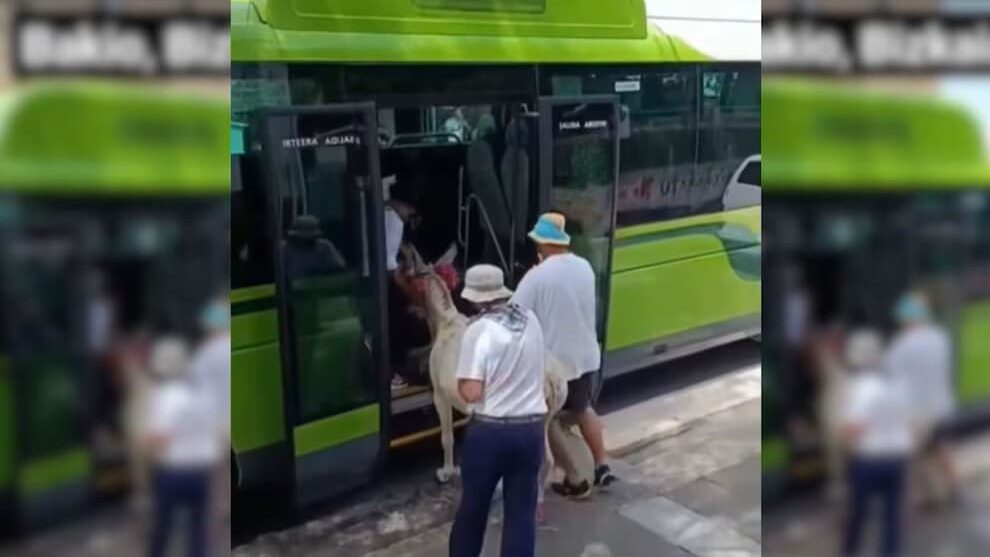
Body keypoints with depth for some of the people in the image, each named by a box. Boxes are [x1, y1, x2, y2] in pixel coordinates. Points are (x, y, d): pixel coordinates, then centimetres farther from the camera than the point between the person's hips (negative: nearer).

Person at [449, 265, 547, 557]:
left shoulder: (480, 329, -16)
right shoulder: (531, 320, 2)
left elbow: (471, 392, -20)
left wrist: (459, 382, 0)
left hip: (489, 430, -4)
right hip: (531, 428, 4)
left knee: (473, 504, 16)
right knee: (521, 511, 11)